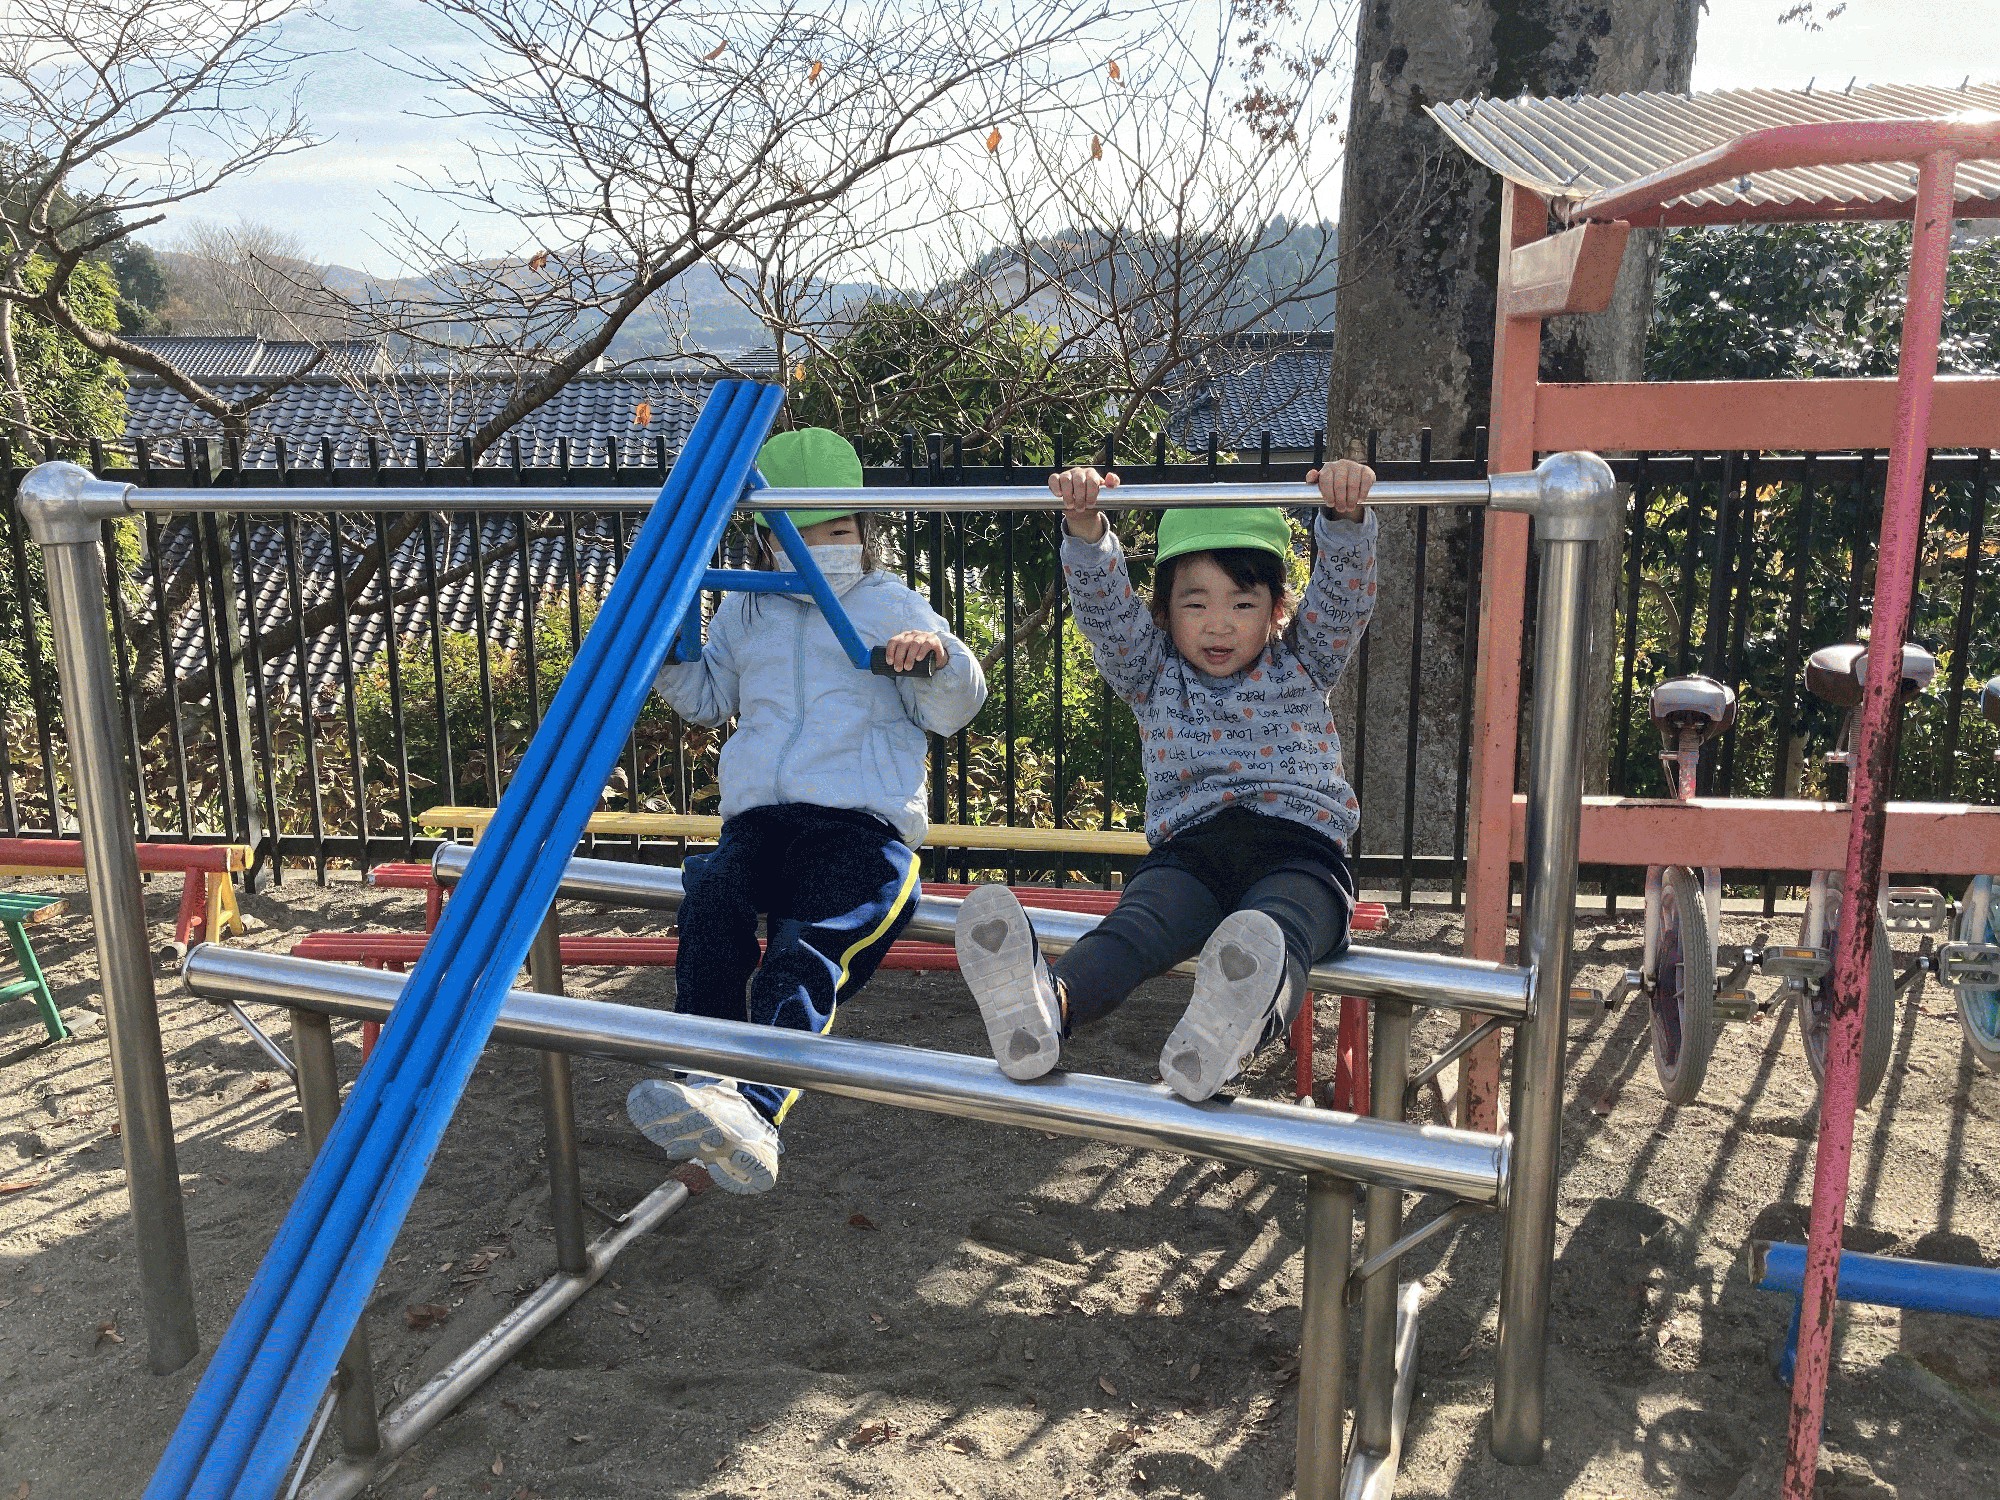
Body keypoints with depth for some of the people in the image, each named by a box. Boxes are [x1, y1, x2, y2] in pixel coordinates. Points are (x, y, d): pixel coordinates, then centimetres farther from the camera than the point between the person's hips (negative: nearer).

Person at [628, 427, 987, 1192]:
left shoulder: (896, 608, 17)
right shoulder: (744, 613, 26)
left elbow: (952, 713, 13)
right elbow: (707, 700, 35)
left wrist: (940, 660, -10)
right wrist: (673, 652, 14)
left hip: (864, 823, -3)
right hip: (760, 815, 4)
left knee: (804, 954, -32)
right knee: (711, 892, -33)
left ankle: (754, 1108, -53)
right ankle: (698, 1073, -41)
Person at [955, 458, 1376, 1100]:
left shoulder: (1303, 664, 19)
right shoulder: (1154, 673, 20)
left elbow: (1344, 592, 4)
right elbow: (1103, 604, 6)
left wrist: (1346, 515, -15)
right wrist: (1086, 528, -12)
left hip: (1300, 846, -1)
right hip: (1189, 847, 1)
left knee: (1277, 930, -37)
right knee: (1135, 922, -33)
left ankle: (1236, 1024, -70)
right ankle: (1042, 1007, -62)